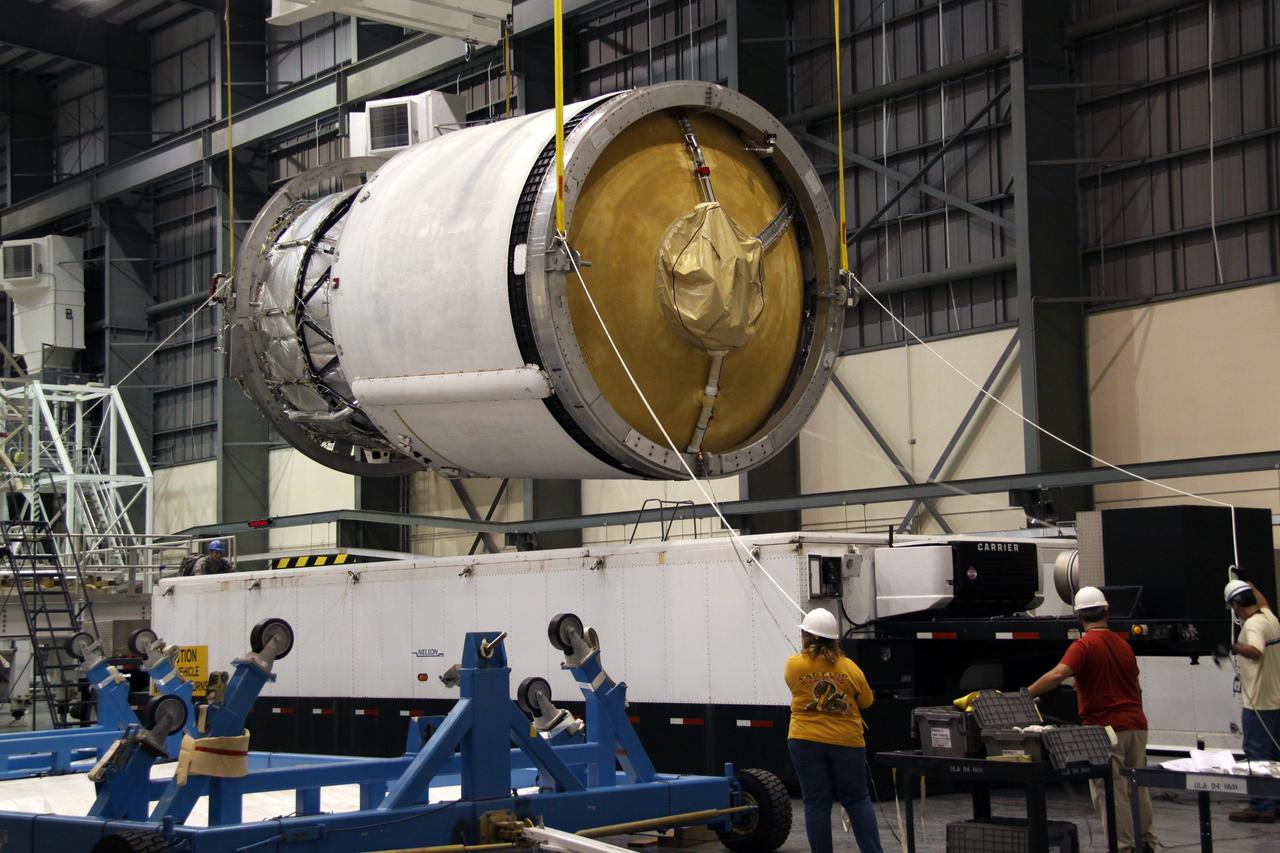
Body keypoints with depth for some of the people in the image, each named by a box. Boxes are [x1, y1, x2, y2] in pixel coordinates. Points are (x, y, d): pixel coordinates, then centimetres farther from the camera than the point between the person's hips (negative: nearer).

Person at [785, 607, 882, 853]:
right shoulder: (850, 668, -5)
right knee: (857, 801, 11)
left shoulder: (794, 665, -6)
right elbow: (866, 702, 7)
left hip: (806, 742, -1)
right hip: (846, 741, 1)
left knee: (816, 804, 4)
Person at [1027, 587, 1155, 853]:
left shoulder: (1084, 645, -12)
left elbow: (1058, 674, -28)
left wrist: (1025, 695, -26)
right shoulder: (1123, 643, 13)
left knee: (1110, 792, -3)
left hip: (1106, 729, -7)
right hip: (1135, 725, 7)